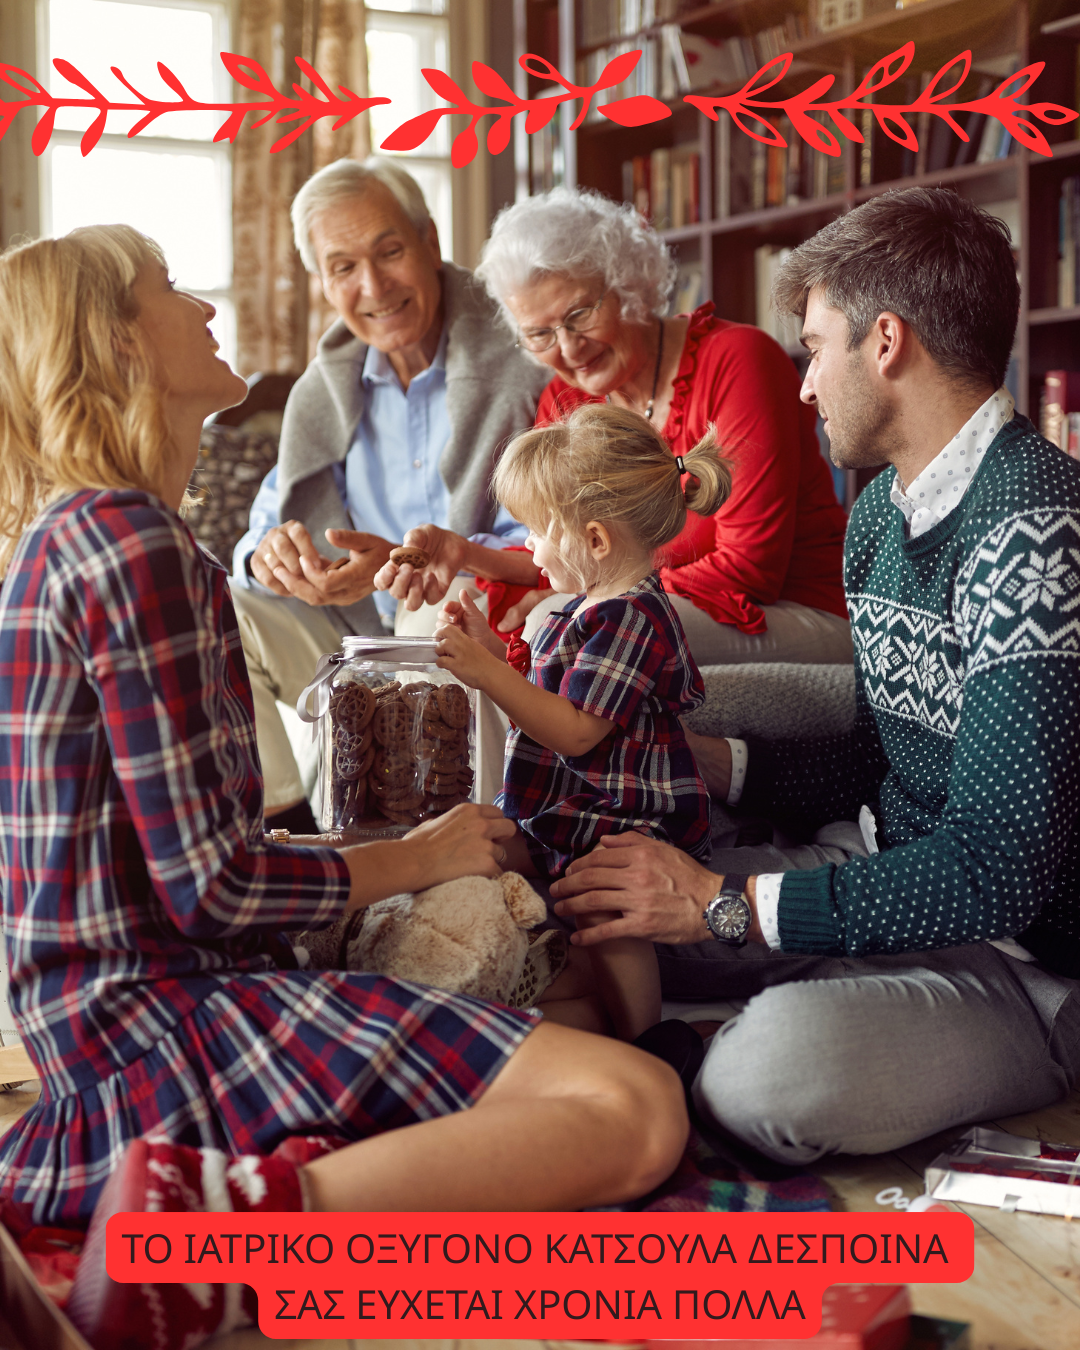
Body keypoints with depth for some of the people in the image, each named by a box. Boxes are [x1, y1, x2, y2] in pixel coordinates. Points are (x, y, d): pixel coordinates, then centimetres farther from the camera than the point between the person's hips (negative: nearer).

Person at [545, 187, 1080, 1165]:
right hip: (894, 887, 8)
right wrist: (700, 761, 11)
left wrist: (724, 902, -23)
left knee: (776, 1069, -33)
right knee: (589, 915, 0)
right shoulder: (881, 512, 9)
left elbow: (999, 865, -28)